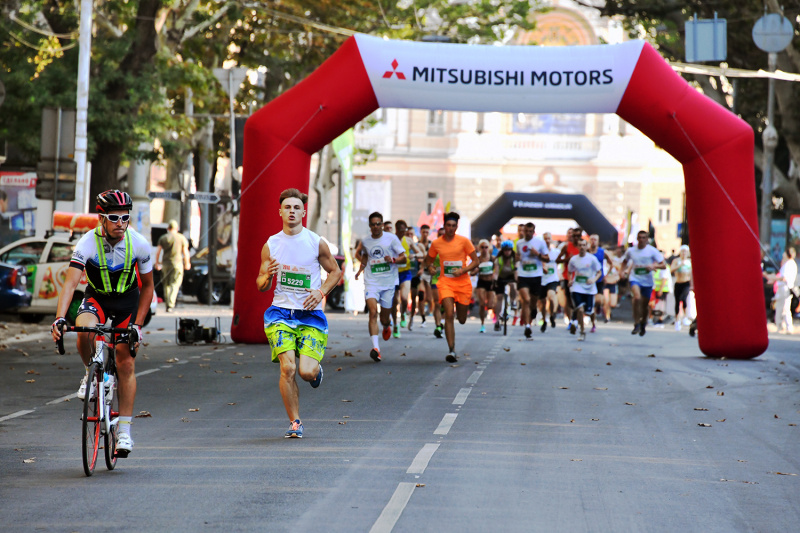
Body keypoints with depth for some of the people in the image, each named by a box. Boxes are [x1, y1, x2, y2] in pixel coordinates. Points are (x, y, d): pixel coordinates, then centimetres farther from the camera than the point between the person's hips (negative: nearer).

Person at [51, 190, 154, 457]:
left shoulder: (139, 244, -20)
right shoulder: (87, 244, -25)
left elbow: (147, 286, -7)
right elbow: (71, 281, -34)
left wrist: (137, 324, -12)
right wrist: (60, 318, -49)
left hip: (127, 299, 1)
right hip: (97, 297, -1)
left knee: (126, 364, -5)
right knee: (84, 329, -34)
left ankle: (124, 430, 2)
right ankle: (91, 374, -4)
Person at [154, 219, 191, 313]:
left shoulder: (163, 238, 4)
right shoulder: (181, 238, 0)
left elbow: (158, 251, 3)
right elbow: (185, 252, 1)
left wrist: (157, 263, 13)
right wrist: (187, 263, 14)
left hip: (165, 264, 2)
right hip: (177, 263, -2)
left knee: (166, 285, 14)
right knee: (174, 285, -4)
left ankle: (168, 304, 18)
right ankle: (170, 306, -17)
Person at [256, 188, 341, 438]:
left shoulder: (317, 243, -2)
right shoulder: (270, 245, 3)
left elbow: (335, 271, 11)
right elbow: (260, 286, 8)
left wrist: (321, 291, -6)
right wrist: (268, 276, -15)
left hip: (310, 314, -1)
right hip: (281, 312, 1)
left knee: (306, 372, -13)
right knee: (287, 368, -15)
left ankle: (316, 368, 27)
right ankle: (295, 422, 1)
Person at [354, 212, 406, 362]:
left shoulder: (391, 238, -1)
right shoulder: (365, 241, 8)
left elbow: (403, 257, 0)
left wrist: (393, 260, -20)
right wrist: (361, 268, 12)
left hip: (389, 282, -1)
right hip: (371, 282, 1)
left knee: (385, 319, 8)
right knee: (373, 312, -19)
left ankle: (387, 326, 48)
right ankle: (375, 348, -26)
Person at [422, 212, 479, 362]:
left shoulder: (464, 241, -3)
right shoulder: (436, 243, 3)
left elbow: (475, 261, -1)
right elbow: (428, 261, 19)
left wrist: (463, 270, -15)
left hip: (463, 283, 0)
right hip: (445, 283, 0)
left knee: (462, 320, 9)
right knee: (449, 315, -18)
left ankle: (459, 310, 50)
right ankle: (451, 351, -16)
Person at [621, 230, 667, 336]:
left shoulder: (652, 251, -5)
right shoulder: (631, 251, 2)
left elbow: (663, 265, -5)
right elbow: (625, 261, 22)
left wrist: (653, 266, -23)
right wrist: (623, 270, 3)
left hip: (647, 281, 0)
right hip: (635, 279, 0)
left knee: (644, 305, 10)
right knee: (637, 298, -28)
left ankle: (643, 324, 38)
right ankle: (636, 324, -19)